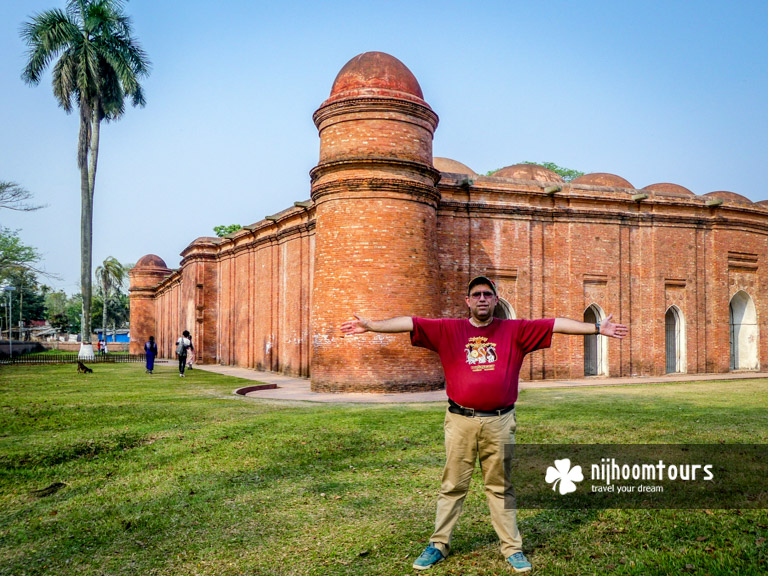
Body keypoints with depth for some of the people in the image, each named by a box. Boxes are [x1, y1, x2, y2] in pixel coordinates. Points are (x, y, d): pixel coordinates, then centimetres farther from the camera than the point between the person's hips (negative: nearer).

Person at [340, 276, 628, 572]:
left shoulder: (515, 330, 5)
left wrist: (597, 328, -2)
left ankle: (512, 547, 24)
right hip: (460, 421, 0)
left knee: (500, 487, 12)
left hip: (499, 422, 0)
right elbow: (410, 323, -3)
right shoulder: (448, 330, 3)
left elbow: (556, 324, 1)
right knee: (452, 486, 10)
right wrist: (371, 325, -11)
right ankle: (439, 544, 23)